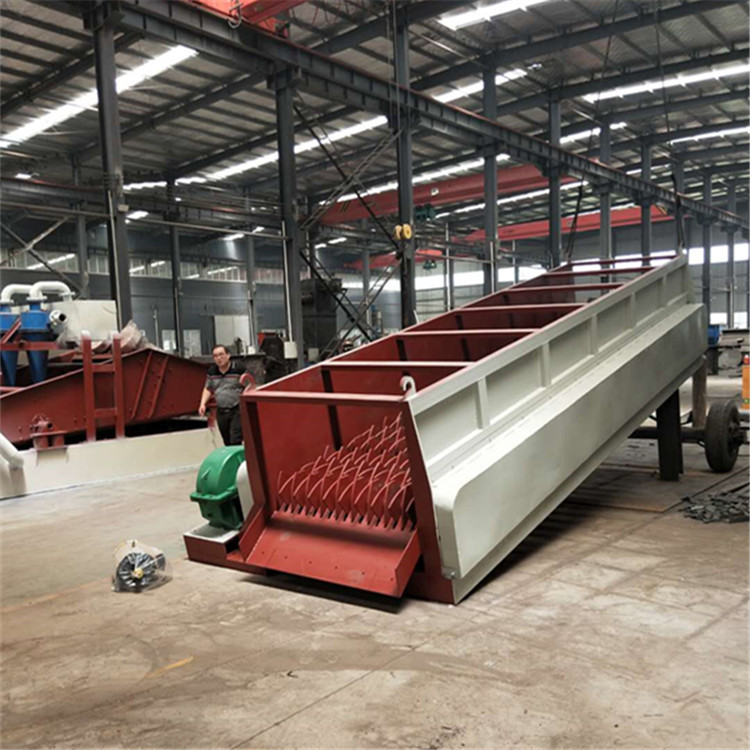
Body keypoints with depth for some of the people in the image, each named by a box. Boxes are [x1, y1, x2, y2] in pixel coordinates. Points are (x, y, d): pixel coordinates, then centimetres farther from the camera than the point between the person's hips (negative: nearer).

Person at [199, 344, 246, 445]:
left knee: (235, 442, -13)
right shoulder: (211, 371, 5)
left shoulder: (238, 369, -9)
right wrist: (203, 404, 4)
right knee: (227, 443, 12)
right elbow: (208, 389, 17)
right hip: (221, 412, 5)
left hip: (237, 410, -5)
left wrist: (244, 383, -24)